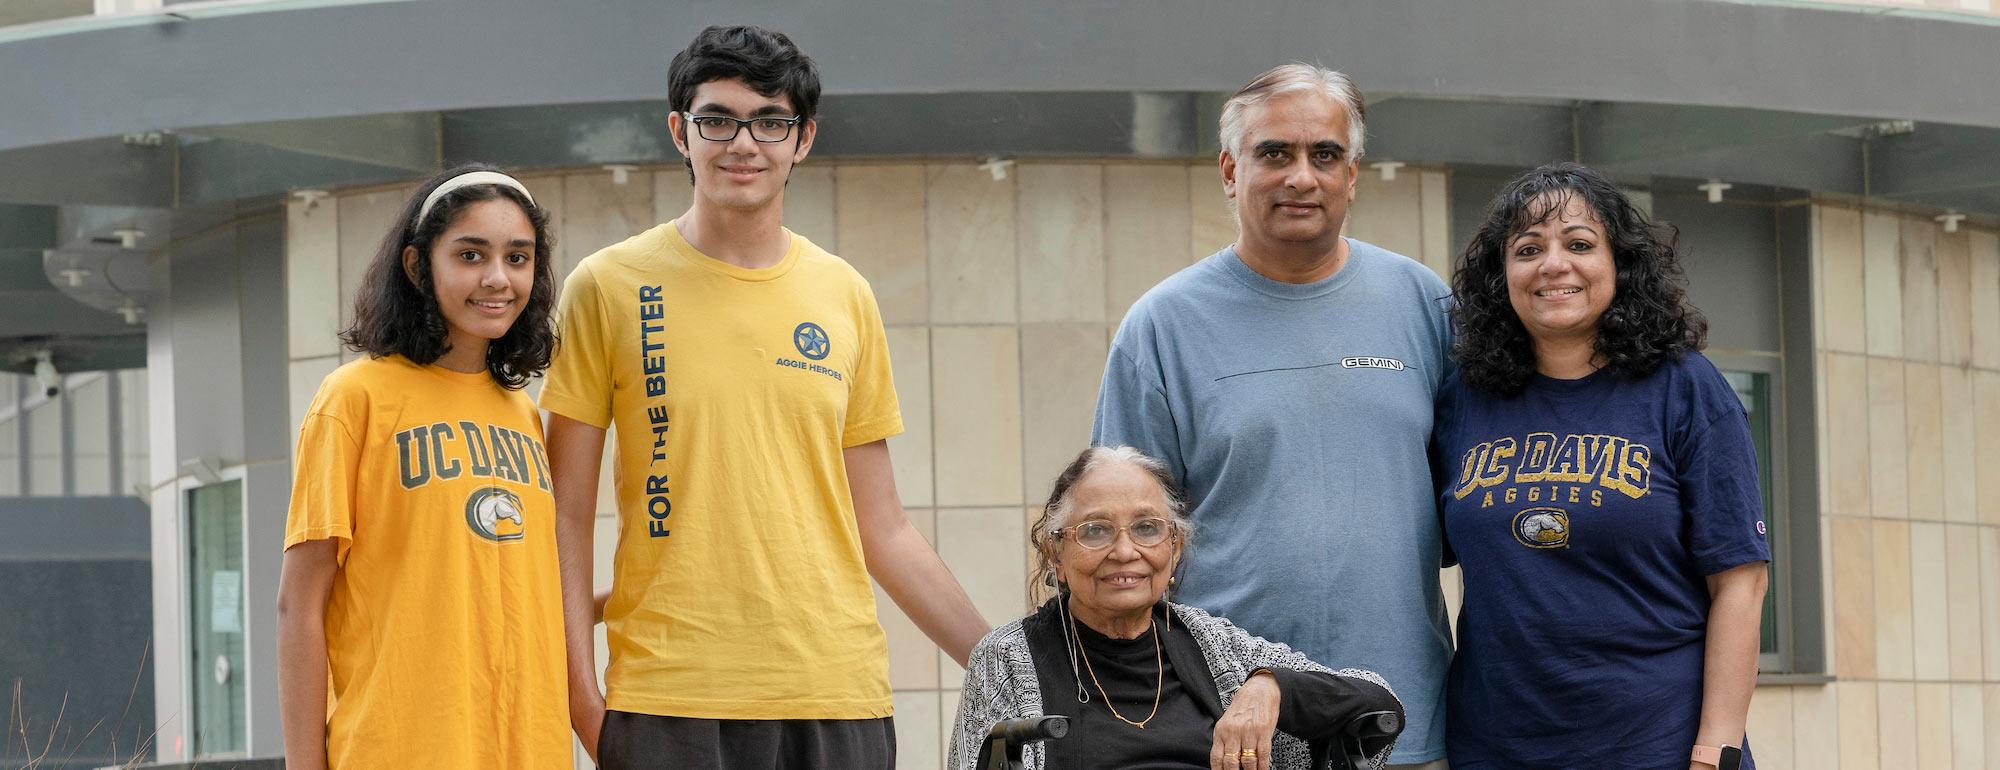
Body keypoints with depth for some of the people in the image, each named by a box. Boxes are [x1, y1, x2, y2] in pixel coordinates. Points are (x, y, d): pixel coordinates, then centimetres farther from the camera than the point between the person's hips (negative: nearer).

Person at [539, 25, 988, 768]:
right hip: (669, 700, -3)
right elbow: (567, 516, 2)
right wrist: (580, 691, -7)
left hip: (836, 693, 3)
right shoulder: (609, 288, 3)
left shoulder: (845, 297, 11)